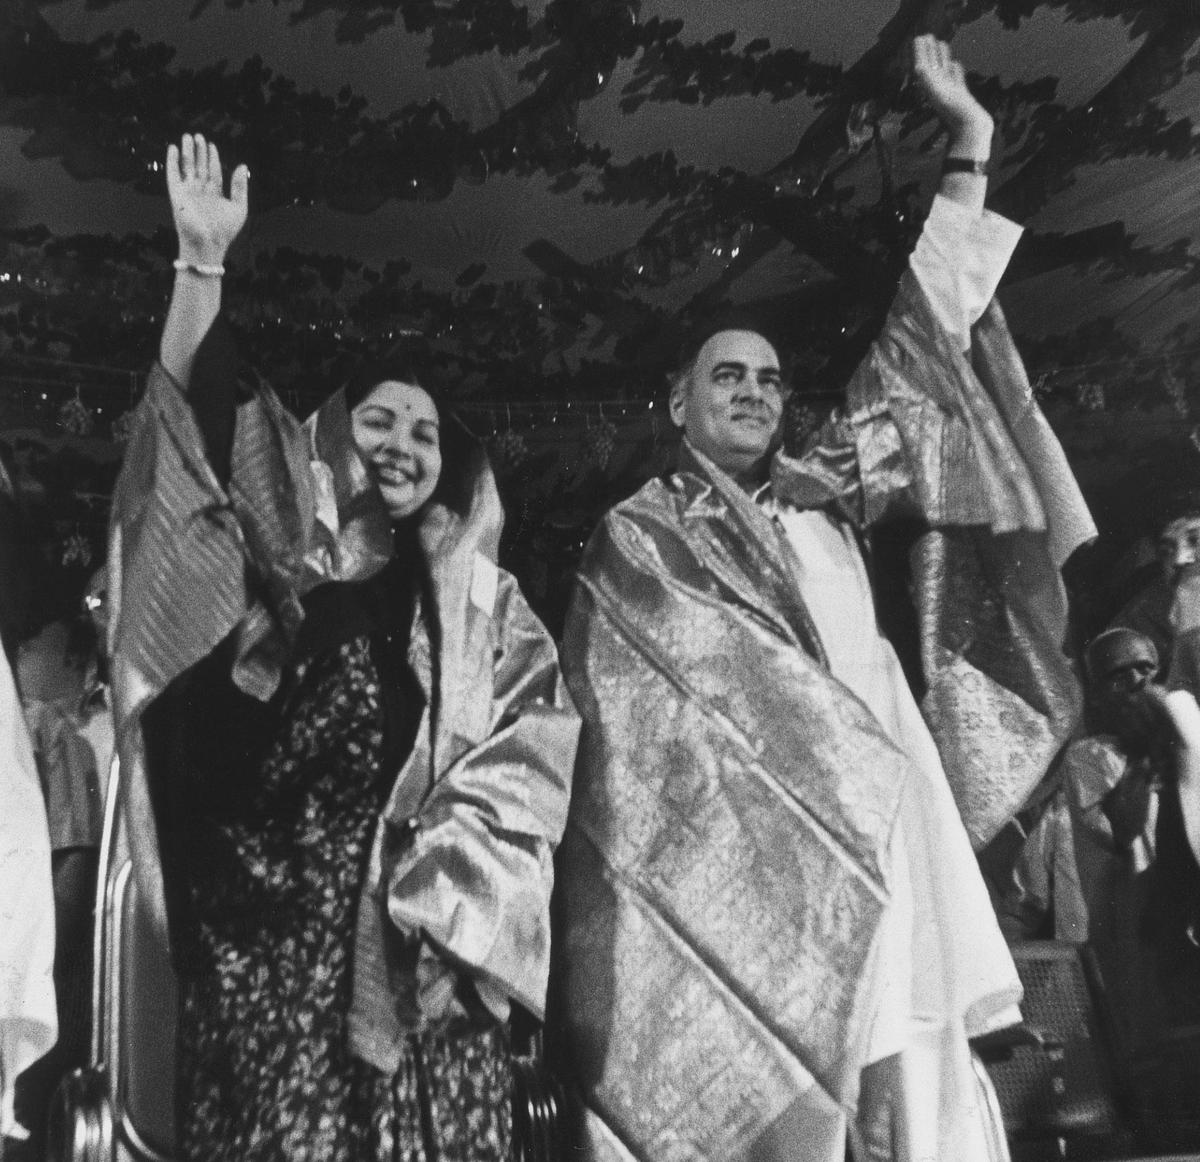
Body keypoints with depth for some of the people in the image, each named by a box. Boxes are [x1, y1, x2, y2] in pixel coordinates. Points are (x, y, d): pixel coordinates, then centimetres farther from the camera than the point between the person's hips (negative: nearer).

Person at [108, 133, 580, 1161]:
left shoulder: (480, 598, 11)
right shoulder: (279, 563, 9)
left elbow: (530, 747, 2)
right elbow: (196, 414, -2)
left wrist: (445, 878, -9)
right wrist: (203, 261, -9)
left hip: (423, 930, 1)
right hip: (265, 918, 0)